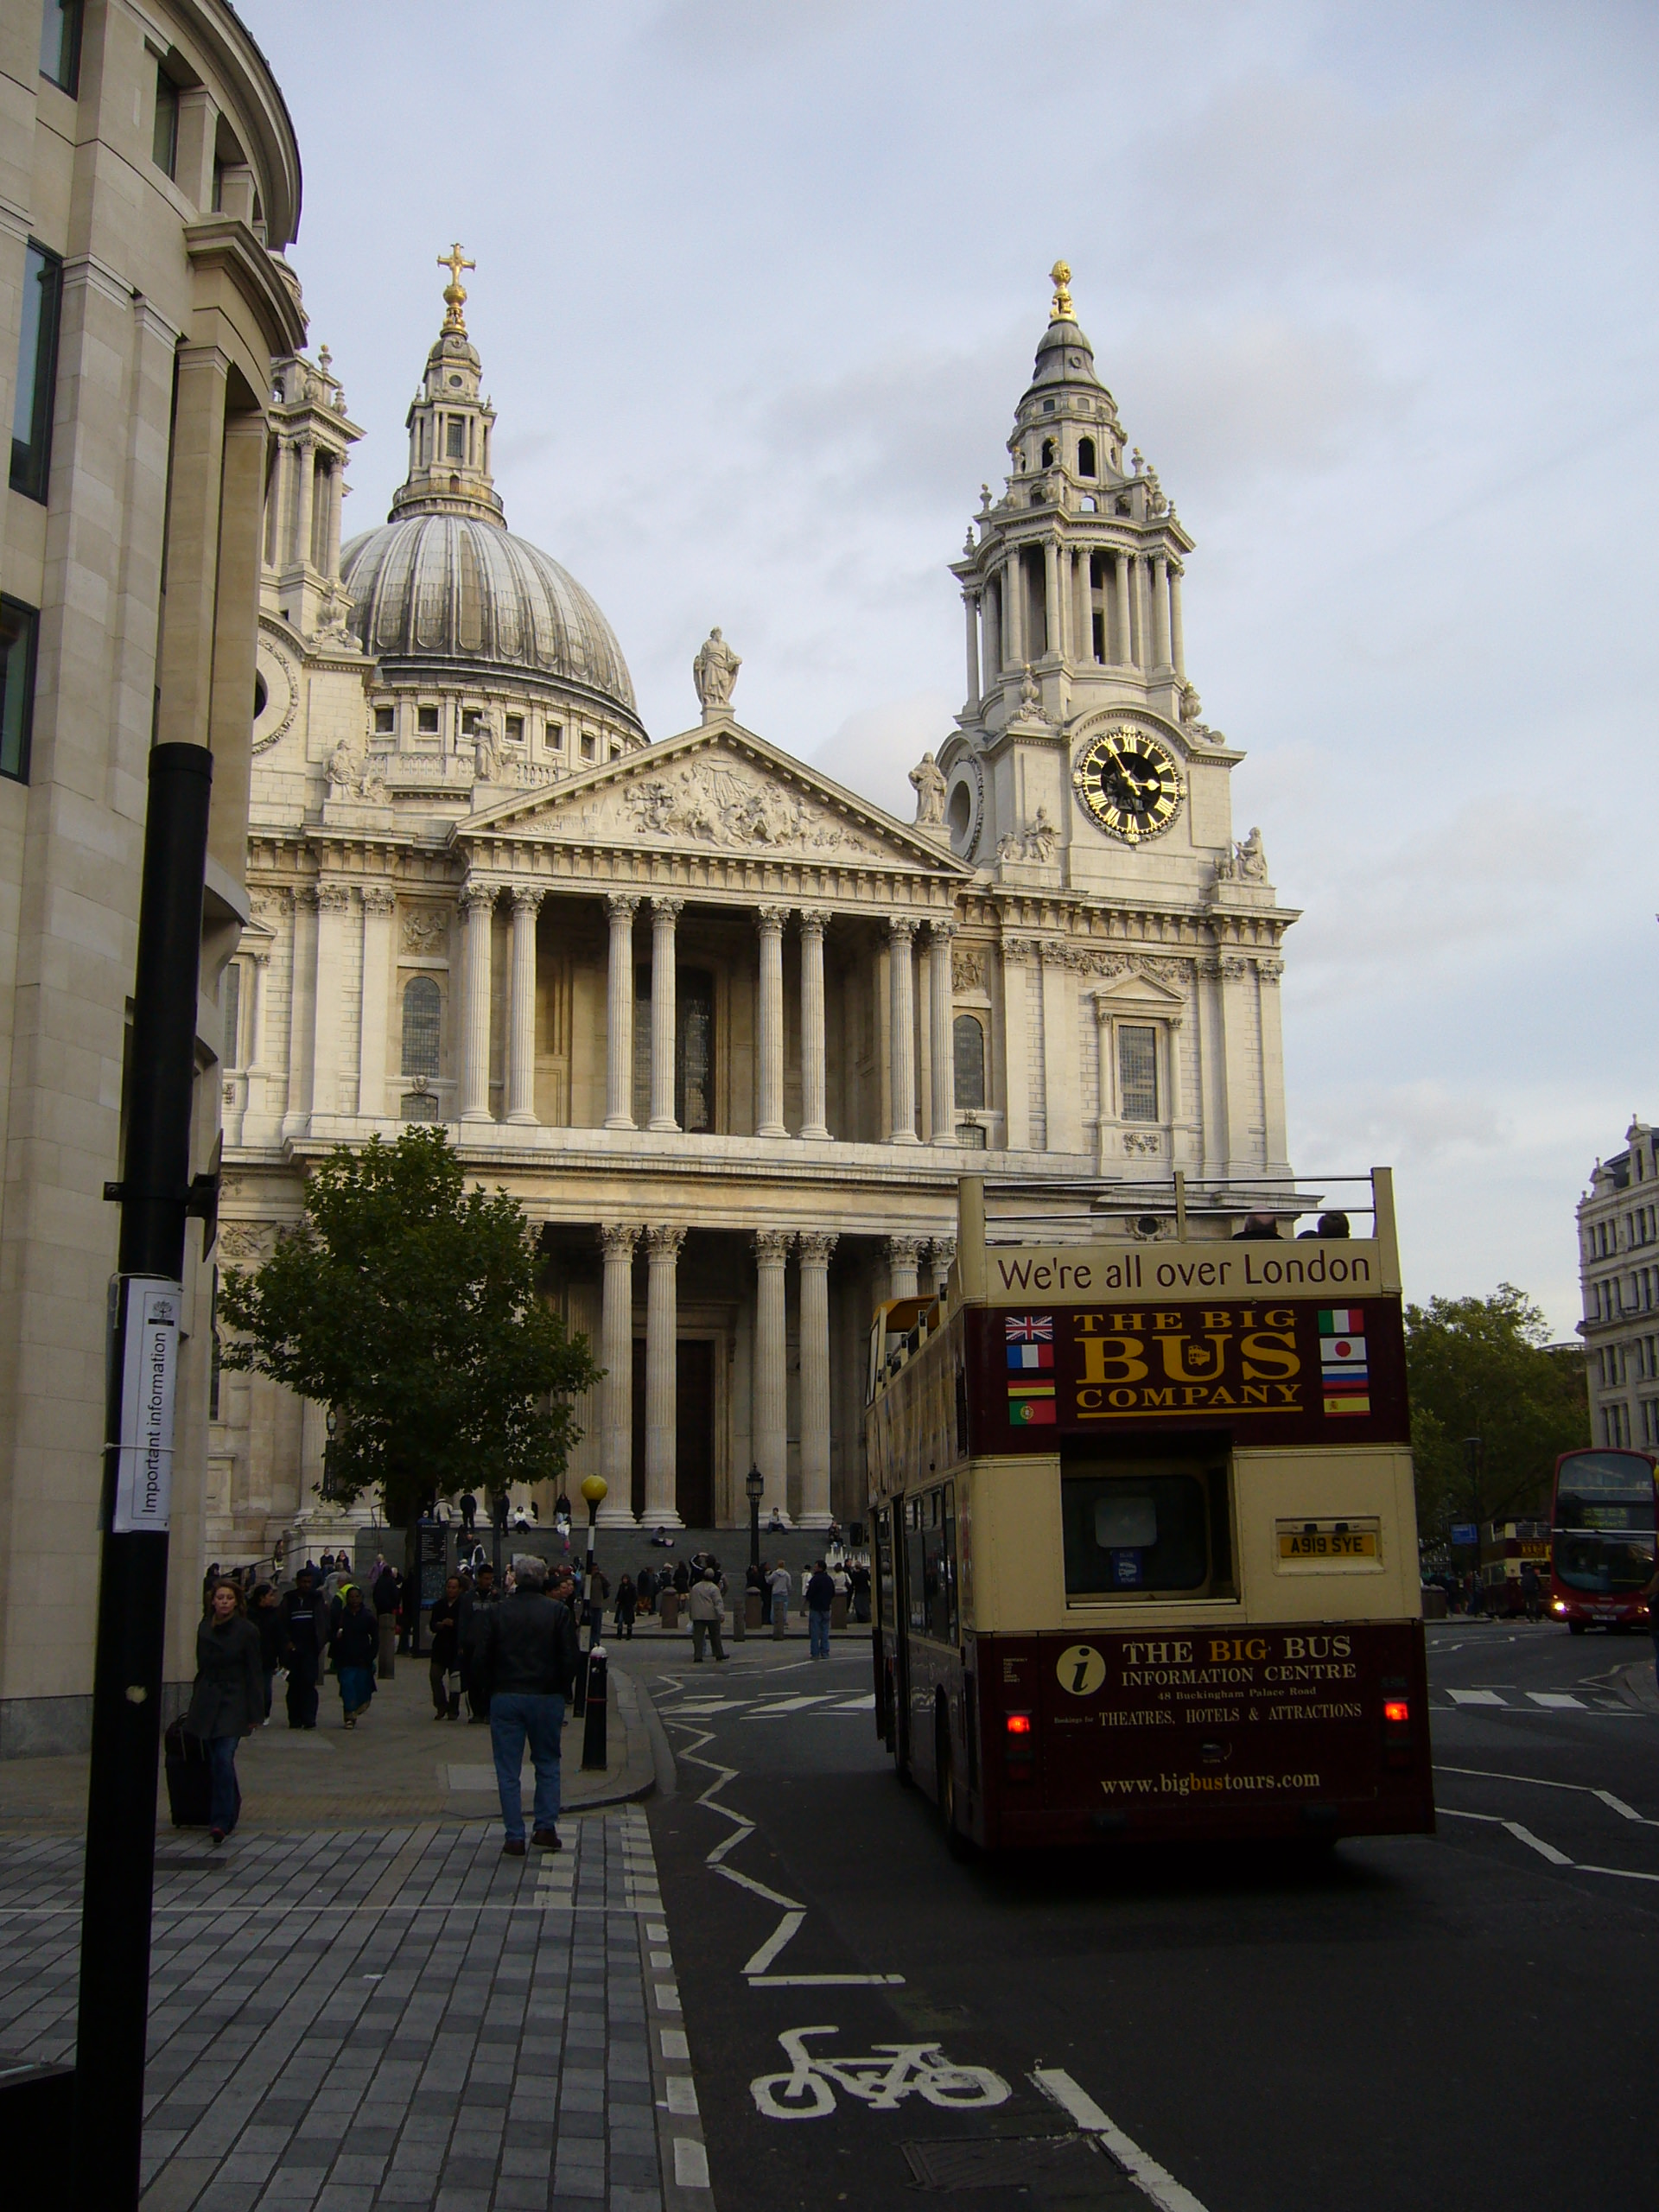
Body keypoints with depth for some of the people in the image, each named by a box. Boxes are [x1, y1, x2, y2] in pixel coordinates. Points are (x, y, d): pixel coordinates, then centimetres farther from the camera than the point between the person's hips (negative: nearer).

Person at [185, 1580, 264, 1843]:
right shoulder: (205, 1628, 8)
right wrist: (197, 1702, 13)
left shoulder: (246, 1630, -6)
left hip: (233, 1702, -5)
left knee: (223, 1759, -14)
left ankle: (221, 1821, -14)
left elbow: (254, 1673, -4)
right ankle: (231, 1807, 26)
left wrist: (255, 1713, -7)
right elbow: (202, 1666, 15)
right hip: (207, 1702, 5)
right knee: (214, 1762, 8)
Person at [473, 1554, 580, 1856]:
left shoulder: (496, 1612, -3)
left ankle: (515, 1837, 4)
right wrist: (562, 1690, 10)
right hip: (547, 1698, 1)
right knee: (547, 1764, 16)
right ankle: (546, 1826, 11)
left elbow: (481, 1660, -3)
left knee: (508, 1770, 6)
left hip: (505, 1698, 0)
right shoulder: (559, 1612, -4)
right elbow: (570, 1659, -5)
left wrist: (491, 1690, 11)